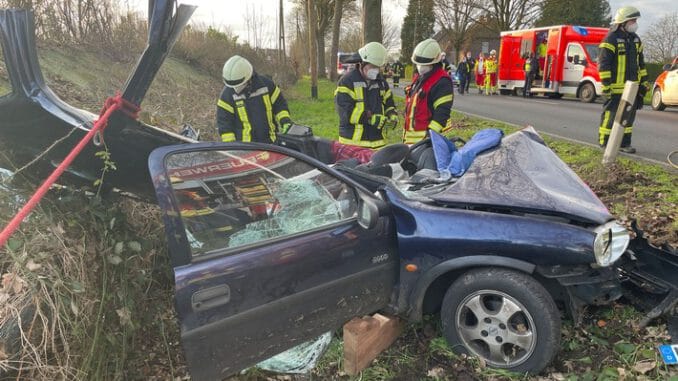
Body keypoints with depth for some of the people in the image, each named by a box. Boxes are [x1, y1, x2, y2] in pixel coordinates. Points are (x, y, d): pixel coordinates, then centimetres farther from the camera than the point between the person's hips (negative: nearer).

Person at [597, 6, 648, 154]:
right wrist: (606, 84, -19)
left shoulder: (635, 39, 15)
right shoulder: (611, 39, -10)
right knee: (610, 114, -4)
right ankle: (604, 144, 4)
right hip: (616, 87, -8)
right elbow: (603, 63, -15)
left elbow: (640, 62, 22)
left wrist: (644, 82, 19)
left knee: (629, 116, 11)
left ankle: (624, 143, 19)